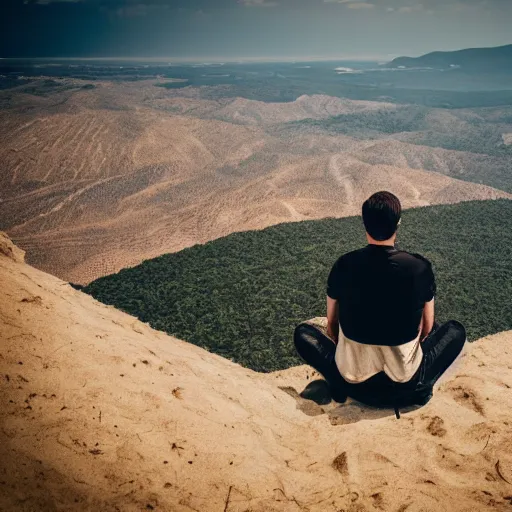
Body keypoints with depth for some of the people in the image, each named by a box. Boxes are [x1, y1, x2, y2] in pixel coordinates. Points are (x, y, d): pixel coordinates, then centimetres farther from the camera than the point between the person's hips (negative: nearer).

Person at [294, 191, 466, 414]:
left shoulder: (343, 265, -9)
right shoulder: (420, 267, -11)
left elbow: (332, 325, 4)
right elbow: (427, 328, 3)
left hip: (354, 383, 0)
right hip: (407, 383, 0)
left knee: (302, 332, 24)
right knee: (456, 329, 24)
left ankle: (341, 384, 7)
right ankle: (420, 387, 8)